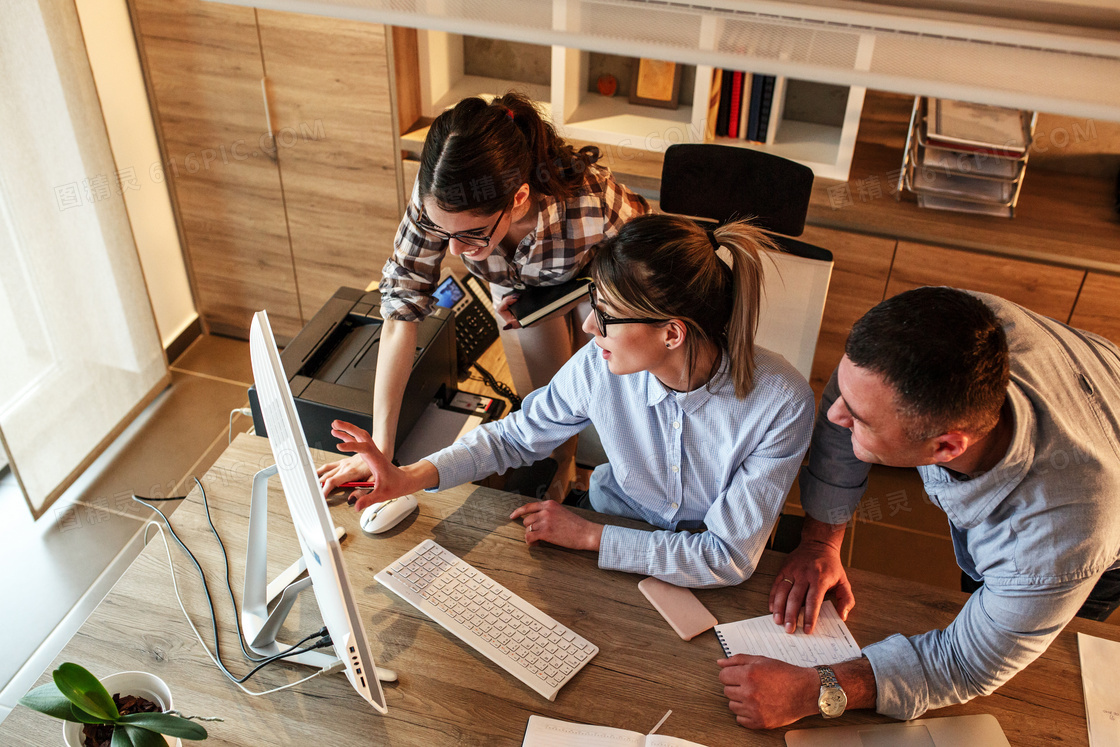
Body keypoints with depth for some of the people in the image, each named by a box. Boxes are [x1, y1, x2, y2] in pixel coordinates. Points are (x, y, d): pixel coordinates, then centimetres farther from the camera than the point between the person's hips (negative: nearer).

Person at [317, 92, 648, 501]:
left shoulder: (592, 211, -46)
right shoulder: (439, 197, -38)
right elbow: (402, 303, -30)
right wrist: (379, 448, -30)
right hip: (518, 280, 2)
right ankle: (560, 464, 36)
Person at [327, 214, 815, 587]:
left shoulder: (779, 403, -31)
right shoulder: (600, 366, -23)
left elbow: (729, 558, -25)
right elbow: (517, 434, -4)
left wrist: (587, 536, -23)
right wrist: (408, 477, -18)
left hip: (702, 582, -2)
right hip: (613, 519, 3)